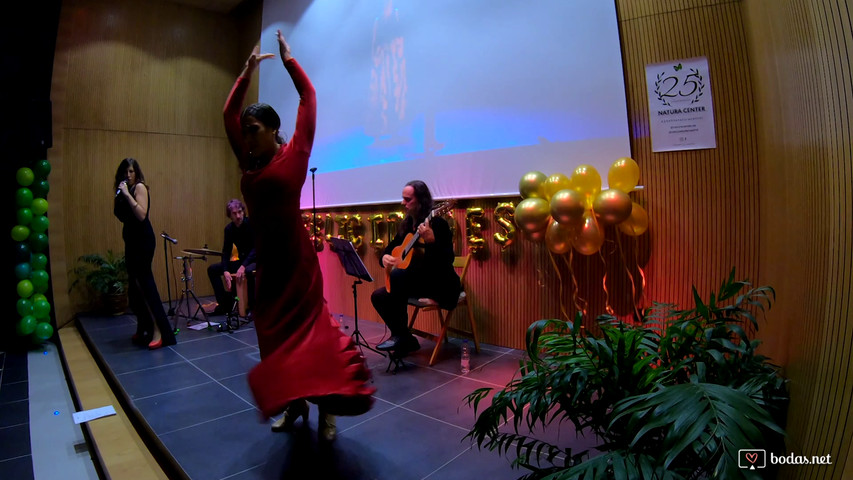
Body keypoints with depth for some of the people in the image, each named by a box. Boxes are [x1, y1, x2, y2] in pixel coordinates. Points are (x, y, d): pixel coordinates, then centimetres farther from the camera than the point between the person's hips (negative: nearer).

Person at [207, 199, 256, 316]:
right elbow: (226, 251, 0)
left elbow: (256, 249, -23)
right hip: (242, 260, 7)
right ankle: (225, 303, 4)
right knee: (212, 269, -1)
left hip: (256, 260, -7)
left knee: (249, 271, -39)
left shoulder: (252, 224, -16)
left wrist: (243, 266, -33)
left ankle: (253, 305, -20)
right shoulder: (229, 229, 1)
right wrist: (225, 271, -16)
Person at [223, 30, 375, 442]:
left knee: (307, 329, -5)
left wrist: (288, 59, 13)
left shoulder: (293, 154, -2)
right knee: (273, 335, 11)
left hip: (295, 258, -6)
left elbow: (308, 99, 2)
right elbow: (229, 113, 20)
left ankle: (326, 408, 6)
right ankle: (293, 404, 25)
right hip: (265, 260, 7)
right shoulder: (249, 163, 11)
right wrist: (248, 72, 21)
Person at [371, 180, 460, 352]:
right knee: (379, 296, -2)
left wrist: (431, 241, -38)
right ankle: (406, 340, 8)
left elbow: (448, 260, -23)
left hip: (442, 284, -8)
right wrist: (385, 257, -5)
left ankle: (400, 335, -16)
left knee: (398, 275, -30)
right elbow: (391, 247, 18)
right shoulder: (406, 225, 7)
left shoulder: (437, 223, -15)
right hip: (419, 281, 8)